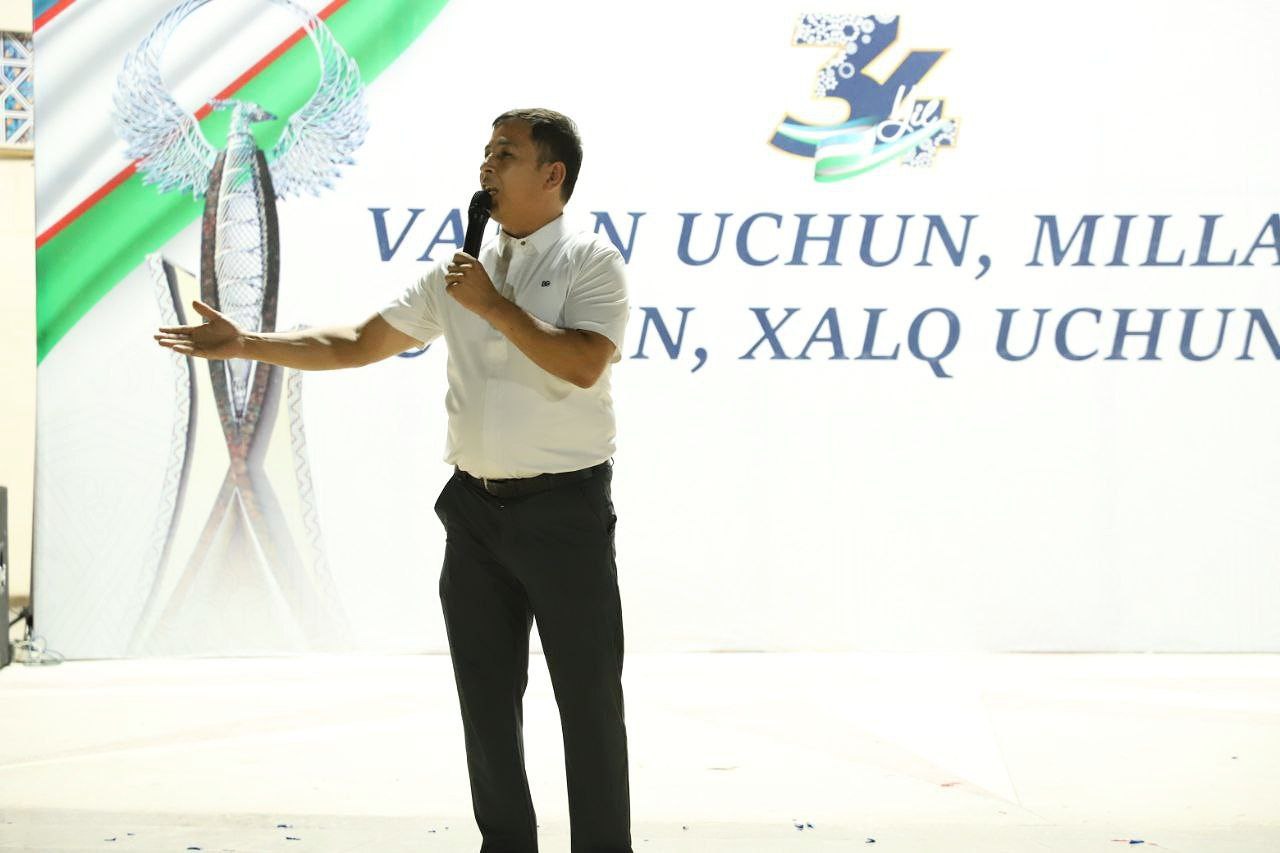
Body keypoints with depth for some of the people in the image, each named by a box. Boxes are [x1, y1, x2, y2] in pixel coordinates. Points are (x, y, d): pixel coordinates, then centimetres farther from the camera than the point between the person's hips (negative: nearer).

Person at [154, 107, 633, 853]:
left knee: (588, 697, 1)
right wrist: (245, 345, 6)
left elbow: (583, 364, -22)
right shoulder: (459, 272, 10)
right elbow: (356, 344, 12)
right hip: (475, 507, 6)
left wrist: (494, 305, -18)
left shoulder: (590, 262, -6)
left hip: (564, 509, -6)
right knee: (487, 698, 11)